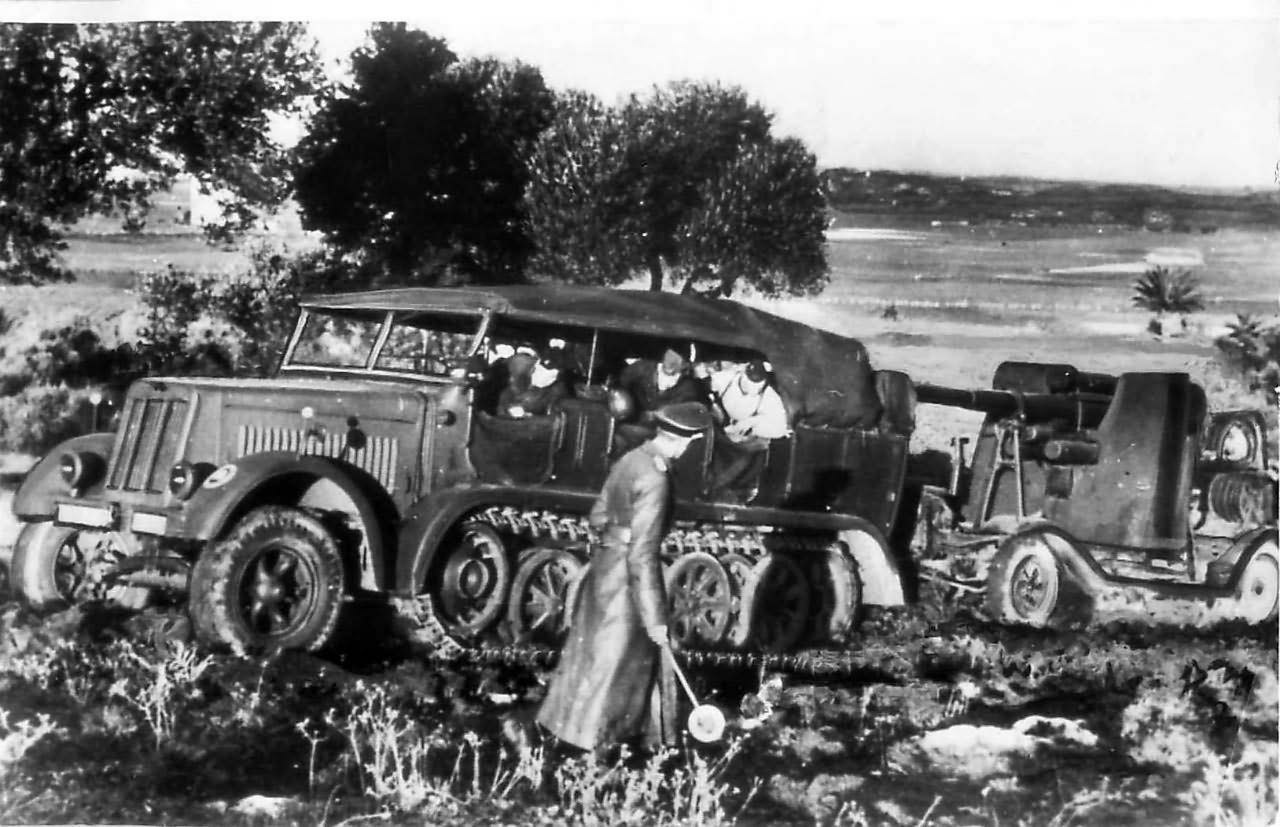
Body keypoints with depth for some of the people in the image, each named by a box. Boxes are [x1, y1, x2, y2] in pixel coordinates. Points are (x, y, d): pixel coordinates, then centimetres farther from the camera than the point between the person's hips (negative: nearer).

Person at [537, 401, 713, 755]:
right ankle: (592, 738, 20)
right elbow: (642, 556, -25)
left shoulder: (629, 461, 2)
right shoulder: (654, 480, -24)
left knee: (593, 651, 20)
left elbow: (598, 516, 13)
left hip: (604, 565, 8)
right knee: (614, 660, 7)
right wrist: (655, 618, -21)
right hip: (627, 578, -8)